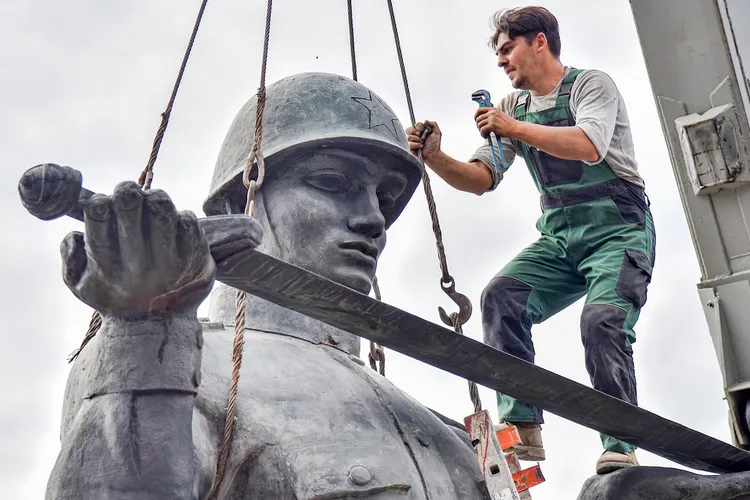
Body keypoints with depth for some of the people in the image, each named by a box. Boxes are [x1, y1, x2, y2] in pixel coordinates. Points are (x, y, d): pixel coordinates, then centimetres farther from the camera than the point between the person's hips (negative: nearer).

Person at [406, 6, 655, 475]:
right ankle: (523, 428, -23)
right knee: (501, 296, -20)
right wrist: (435, 158, -10)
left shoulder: (590, 84, -2)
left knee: (602, 320, -28)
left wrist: (514, 128, -17)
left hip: (618, 230, -5)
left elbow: (590, 147, -22)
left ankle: (620, 451, -23)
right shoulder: (512, 108, 16)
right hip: (559, 238, 5)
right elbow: (481, 178, 8)